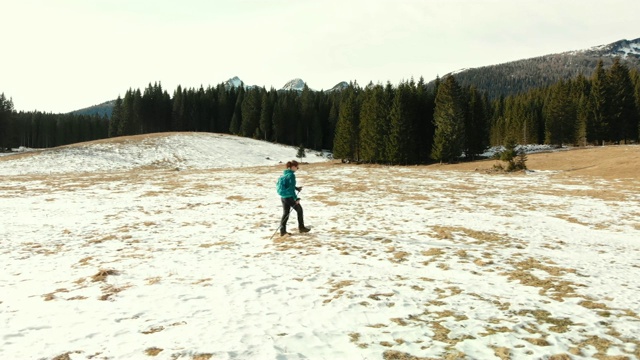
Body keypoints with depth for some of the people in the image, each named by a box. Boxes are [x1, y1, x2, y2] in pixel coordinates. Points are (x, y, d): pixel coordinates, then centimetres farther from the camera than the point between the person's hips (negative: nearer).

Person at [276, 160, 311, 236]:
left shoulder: (285, 173, 8)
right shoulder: (291, 175, -19)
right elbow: (291, 188, -21)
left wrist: (296, 188, 20)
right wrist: (296, 198, -16)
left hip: (283, 197, 8)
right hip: (289, 197, -8)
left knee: (285, 213, 13)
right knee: (299, 210, 11)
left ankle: (282, 230, 9)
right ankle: (301, 227, 21)